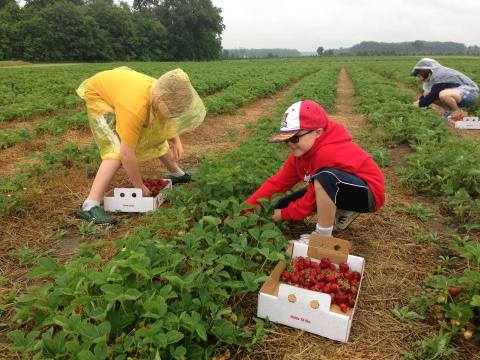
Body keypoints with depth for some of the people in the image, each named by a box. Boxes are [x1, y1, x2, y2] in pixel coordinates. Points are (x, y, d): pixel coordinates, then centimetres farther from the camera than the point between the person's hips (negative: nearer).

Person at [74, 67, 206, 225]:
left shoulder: (162, 90, -24)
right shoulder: (135, 108, -45)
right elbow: (127, 154, -39)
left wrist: (176, 140, -13)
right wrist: (140, 187, -27)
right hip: (98, 94, -7)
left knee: (155, 133, 11)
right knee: (117, 150, -25)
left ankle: (177, 173, 35)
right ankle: (89, 205, -26)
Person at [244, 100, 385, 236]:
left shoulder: (328, 153, -33)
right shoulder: (301, 151, -7)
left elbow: (314, 197, -25)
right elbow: (279, 181, -8)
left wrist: (284, 214, -11)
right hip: (336, 190, 9)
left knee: (325, 177, -40)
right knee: (283, 205, 1)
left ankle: (323, 236, -20)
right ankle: (342, 212, 10)